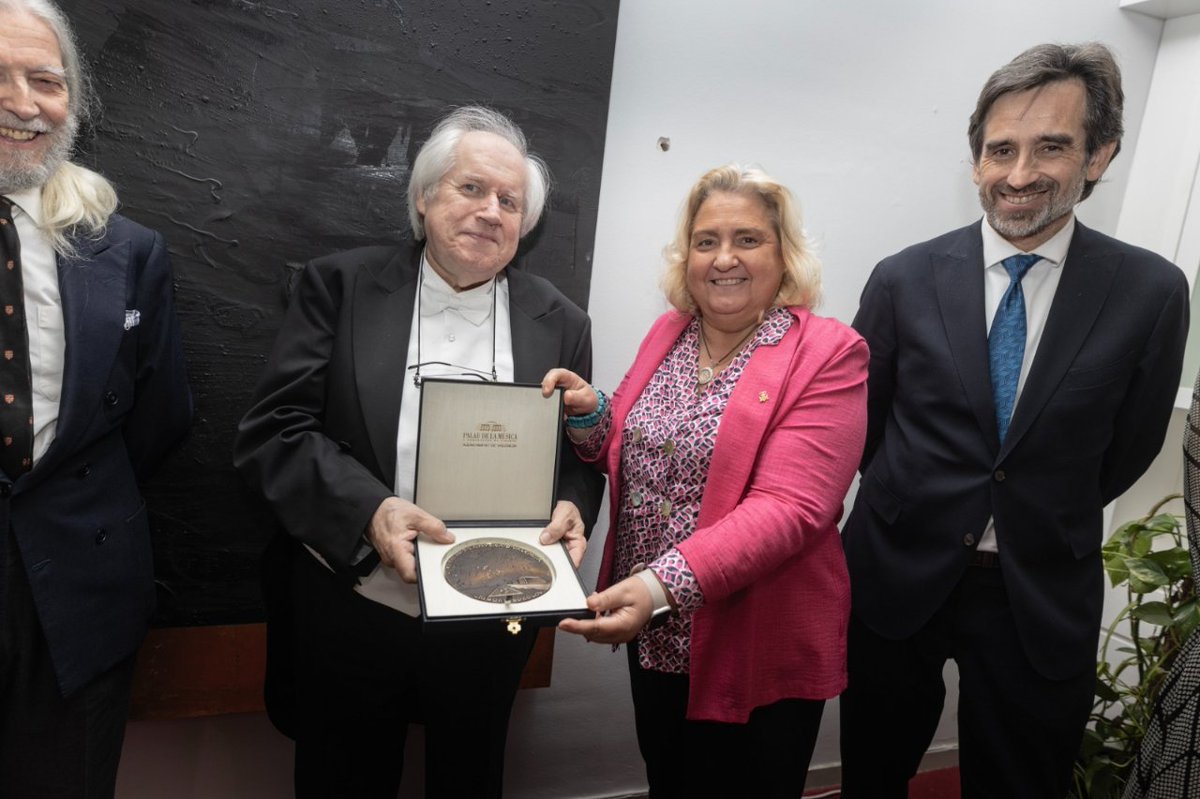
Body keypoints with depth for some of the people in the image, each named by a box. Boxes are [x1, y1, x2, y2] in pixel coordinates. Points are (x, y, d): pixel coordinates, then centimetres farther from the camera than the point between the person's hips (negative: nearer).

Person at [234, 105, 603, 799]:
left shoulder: (560, 323, 2)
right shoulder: (341, 286, -3)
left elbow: (583, 453, 7)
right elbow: (272, 431, -9)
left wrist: (572, 508, -15)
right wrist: (368, 509, -24)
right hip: (352, 611, -1)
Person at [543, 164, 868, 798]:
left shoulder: (827, 354, -14)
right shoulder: (667, 334, 3)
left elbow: (788, 508, -24)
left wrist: (663, 585, -34)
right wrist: (590, 416, -8)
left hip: (754, 651, -5)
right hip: (653, 637, 5)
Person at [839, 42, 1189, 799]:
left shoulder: (1152, 293, -7)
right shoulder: (903, 279, -7)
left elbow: (1127, 450, 3)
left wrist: (1045, 527, 8)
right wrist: (915, 511, 7)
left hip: (1044, 598, 0)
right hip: (898, 577, 1)